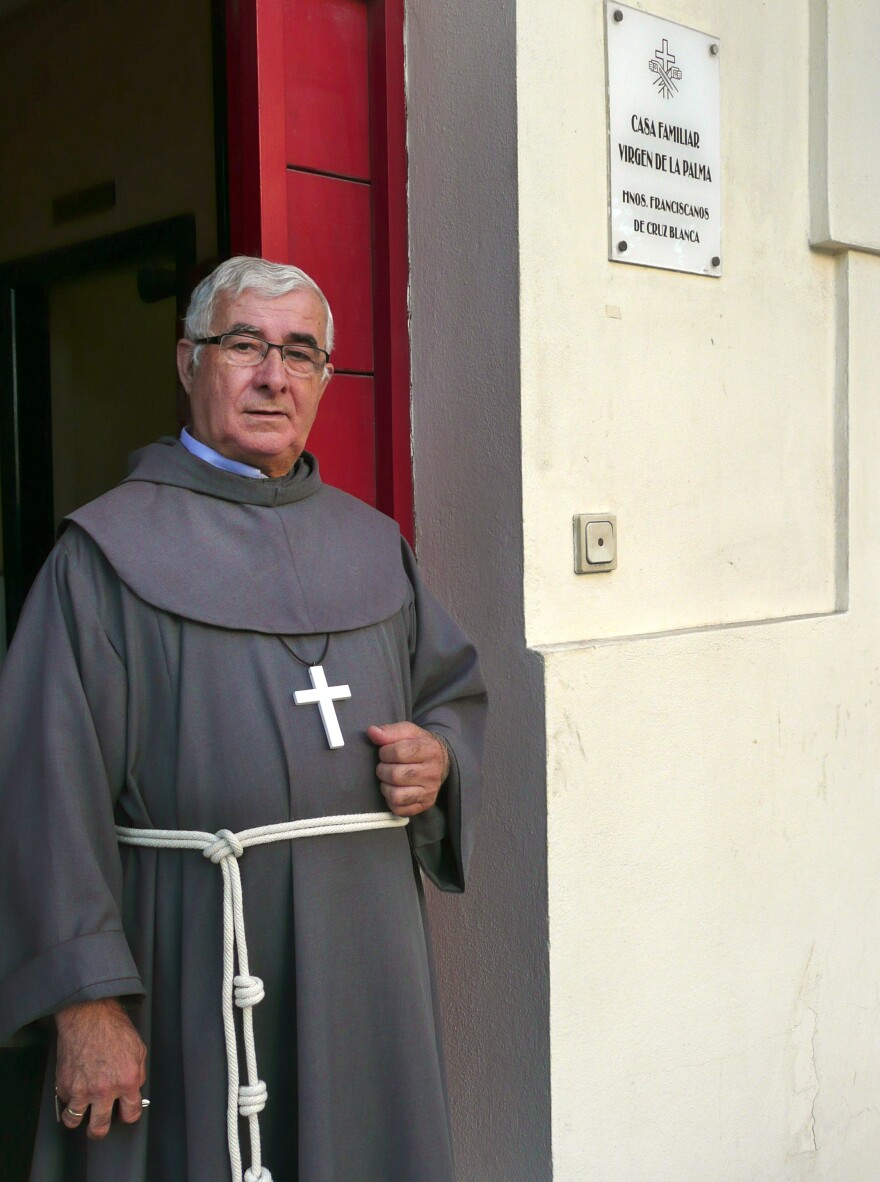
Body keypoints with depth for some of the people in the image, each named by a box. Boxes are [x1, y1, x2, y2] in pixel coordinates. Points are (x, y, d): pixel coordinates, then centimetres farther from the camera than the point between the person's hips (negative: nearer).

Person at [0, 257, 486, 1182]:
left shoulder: (372, 543, 11)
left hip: (362, 951, 5)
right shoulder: (111, 551, -6)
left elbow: (456, 687, 20)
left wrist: (441, 754, -3)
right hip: (192, 962, -4)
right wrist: (86, 998, -17)